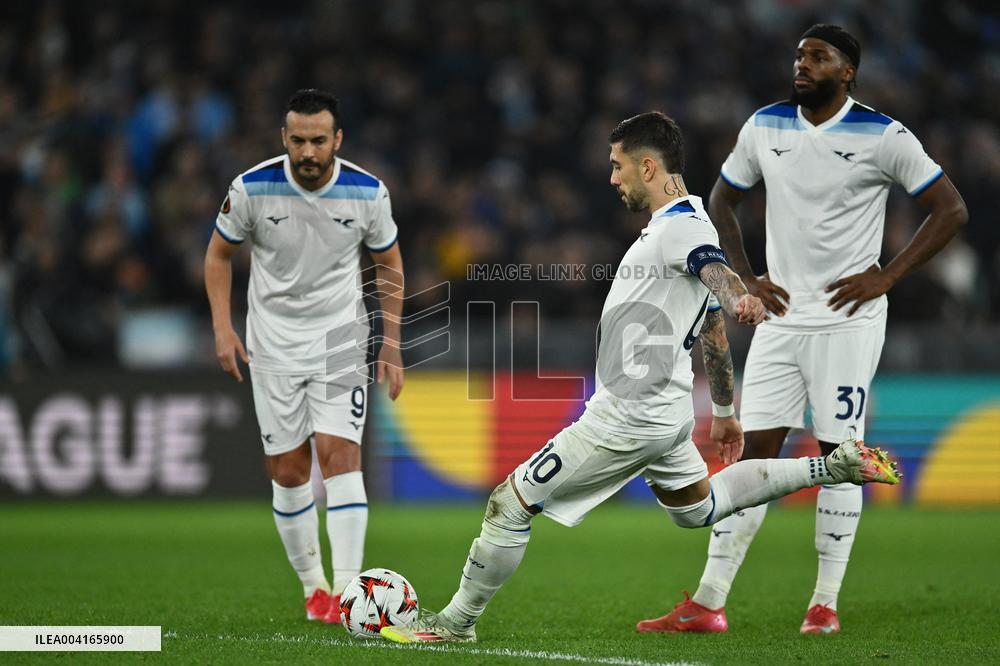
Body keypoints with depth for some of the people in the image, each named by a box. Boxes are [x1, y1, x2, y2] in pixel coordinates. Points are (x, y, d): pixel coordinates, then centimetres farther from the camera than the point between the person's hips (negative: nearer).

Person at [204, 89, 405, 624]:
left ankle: (346, 589, -18)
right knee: (288, 469, 2)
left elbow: (389, 265, 6)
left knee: (340, 455, -15)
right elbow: (218, 253, 4)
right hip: (273, 343, 1)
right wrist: (222, 328, -6)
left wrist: (391, 347, 3)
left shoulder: (367, 193, -11)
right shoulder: (252, 188, -13)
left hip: (341, 339, -1)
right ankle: (313, 585, 18)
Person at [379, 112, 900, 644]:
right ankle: (833, 466, 23)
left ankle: (457, 621, 7)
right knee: (697, 508, 29)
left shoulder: (681, 225, -17)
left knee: (510, 504, -4)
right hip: (664, 412, 11)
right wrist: (724, 411, 29)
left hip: (629, 417, -11)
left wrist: (740, 301, -63)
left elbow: (716, 271, -40)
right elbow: (713, 333, 22)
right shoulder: (679, 225, 15)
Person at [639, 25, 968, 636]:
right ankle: (708, 604, 0)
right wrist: (744, 279, 9)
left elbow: (951, 209, -4)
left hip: (848, 321, -4)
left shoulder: (883, 137, -7)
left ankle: (826, 603, 8)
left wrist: (886, 277, -9)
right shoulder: (765, 127, 6)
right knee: (754, 452, 0)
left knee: (838, 456, -2)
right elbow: (722, 200, 21)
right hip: (780, 315, 4)